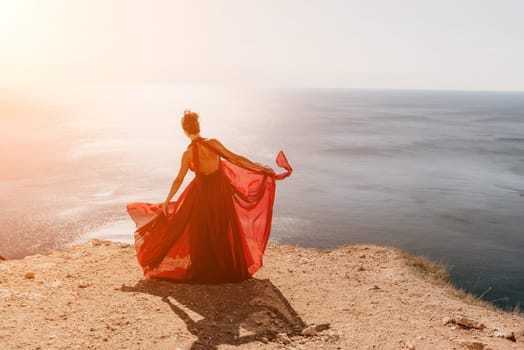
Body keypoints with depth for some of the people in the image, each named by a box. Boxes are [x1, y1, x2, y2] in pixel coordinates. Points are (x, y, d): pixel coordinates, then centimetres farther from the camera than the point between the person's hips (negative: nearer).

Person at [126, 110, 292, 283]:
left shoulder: (188, 153, -14)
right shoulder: (213, 143, -13)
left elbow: (179, 180, -9)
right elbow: (235, 158, -11)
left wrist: (167, 201, 2)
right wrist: (262, 169, -5)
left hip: (202, 193, -2)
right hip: (221, 190, 2)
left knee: (203, 233, 14)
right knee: (223, 230, 17)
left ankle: (204, 271, 24)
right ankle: (228, 268, 29)